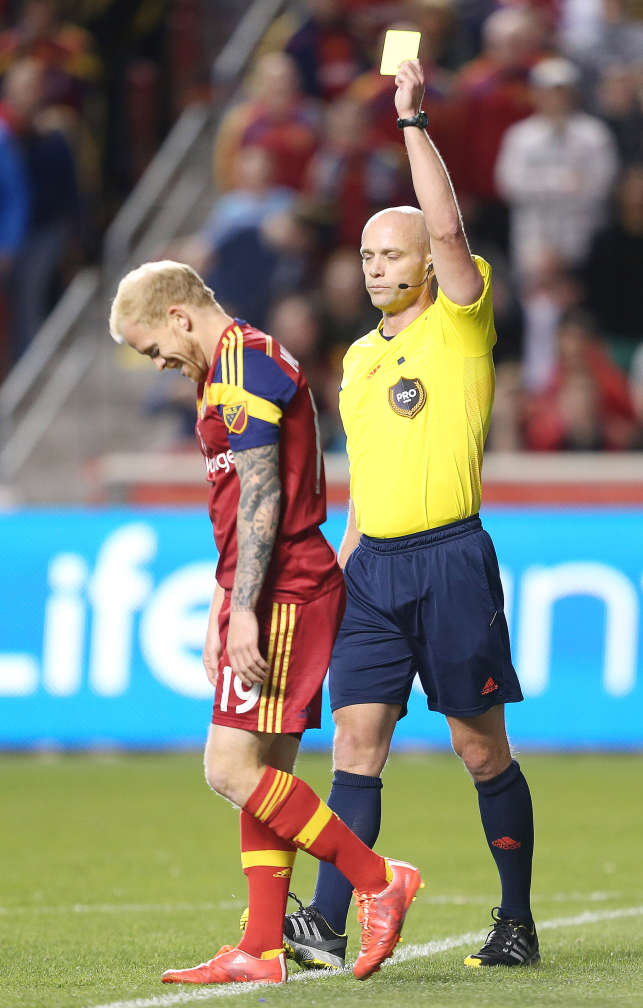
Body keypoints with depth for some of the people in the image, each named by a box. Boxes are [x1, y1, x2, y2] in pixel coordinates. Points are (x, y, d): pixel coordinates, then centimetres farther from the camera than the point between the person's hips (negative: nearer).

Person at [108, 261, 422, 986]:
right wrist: (221, 615, 27)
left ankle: (377, 879, -7)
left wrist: (243, 610, -23)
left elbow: (261, 498, -19)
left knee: (233, 769, -12)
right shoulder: (231, 367, 21)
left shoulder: (242, 364, -11)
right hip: (280, 593, 11)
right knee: (262, 772, 7)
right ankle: (261, 951, 6)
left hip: (281, 593, -11)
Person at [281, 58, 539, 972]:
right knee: (357, 740, -6)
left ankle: (518, 922, 13)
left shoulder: (461, 324, -1)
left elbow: (448, 228, -18)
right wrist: (340, 570, 19)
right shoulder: (359, 357, 18)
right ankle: (327, 925, -15)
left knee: (481, 749, 1)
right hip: (373, 565, 5)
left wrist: (413, 121, -17)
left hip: (449, 560, -5)